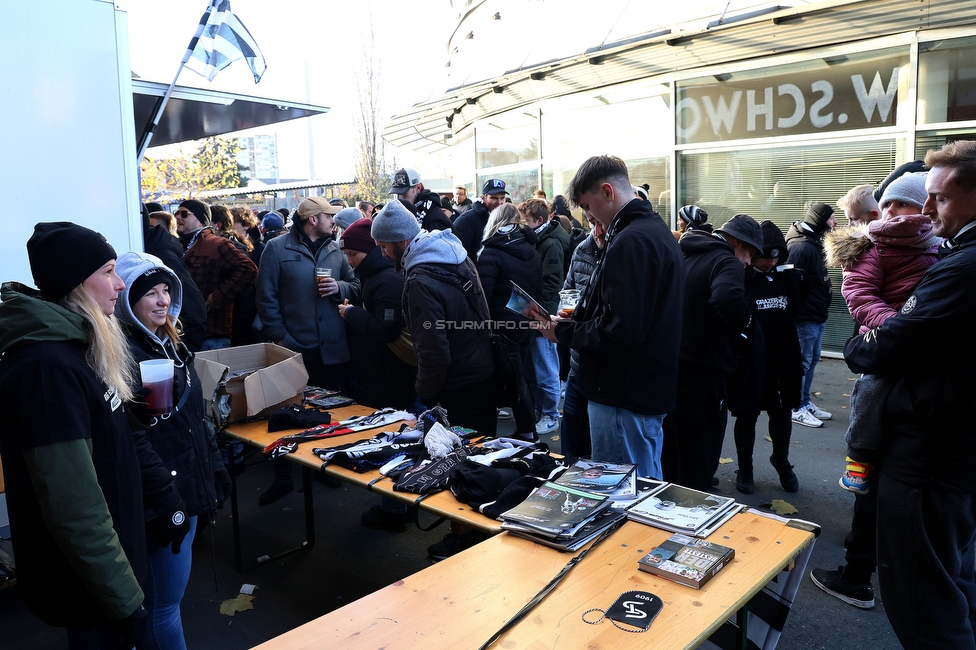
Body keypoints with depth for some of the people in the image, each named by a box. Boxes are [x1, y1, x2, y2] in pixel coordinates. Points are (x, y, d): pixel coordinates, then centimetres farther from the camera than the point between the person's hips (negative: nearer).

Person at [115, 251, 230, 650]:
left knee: (163, 598, 20)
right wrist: (165, 502, -21)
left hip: (190, 484, 9)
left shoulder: (170, 343, 11)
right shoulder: (125, 353, -17)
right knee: (164, 604, 3)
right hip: (162, 500, -9)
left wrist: (215, 468, 17)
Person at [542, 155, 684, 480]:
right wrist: (578, 318, 8)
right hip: (651, 389, 11)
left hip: (624, 399, -10)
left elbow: (620, 330, -27)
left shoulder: (630, 242, -21)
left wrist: (563, 332, -13)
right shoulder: (656, 229, 13)